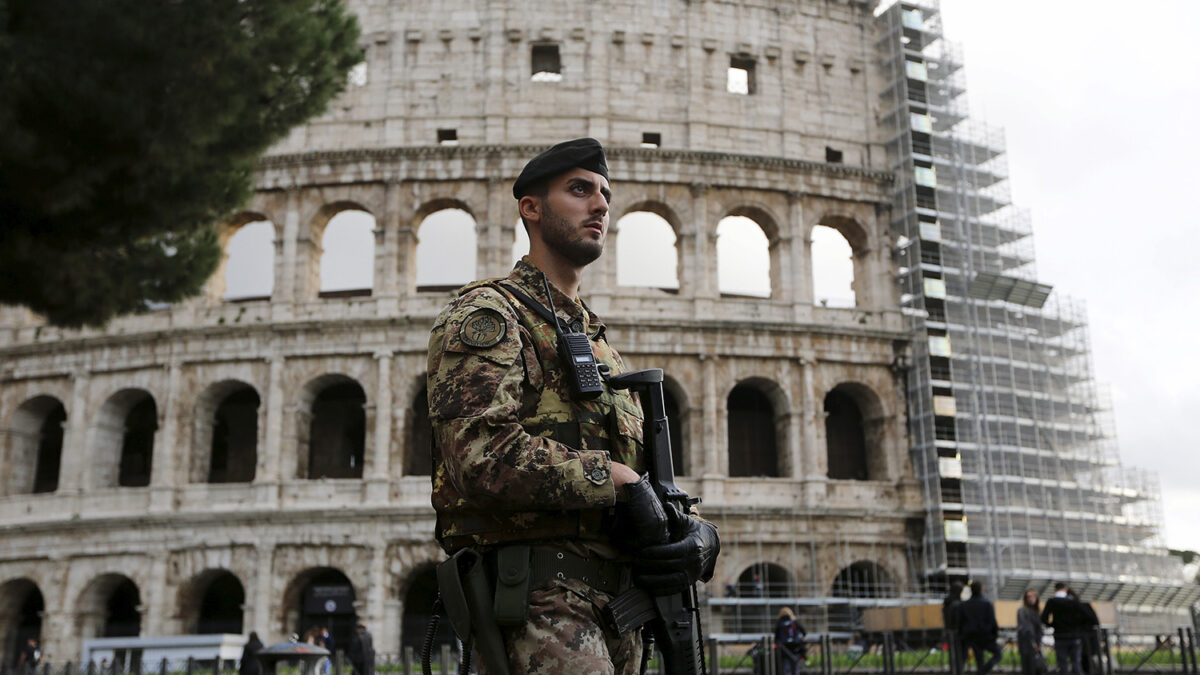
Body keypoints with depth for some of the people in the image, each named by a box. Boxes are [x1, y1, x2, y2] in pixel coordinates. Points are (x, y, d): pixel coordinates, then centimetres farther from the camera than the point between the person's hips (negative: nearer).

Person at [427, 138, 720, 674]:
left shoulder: (597, 341, 25)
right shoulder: (486, 314, -1)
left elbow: (650, 481, 21)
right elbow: (481, 453, -18)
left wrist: (698, 533, 0)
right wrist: (618, 481, -16)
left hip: (616, 607, 9)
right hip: (538, 605, -9)